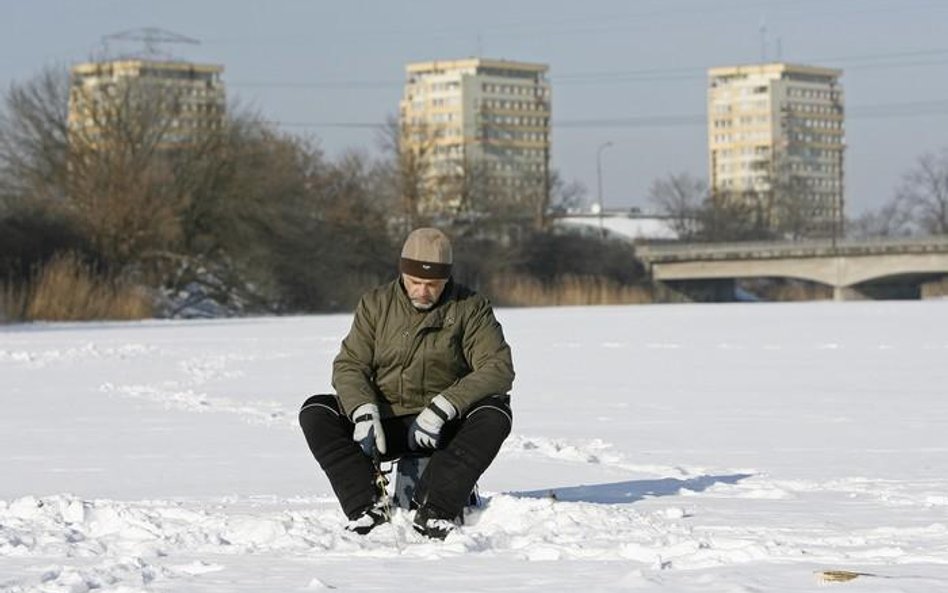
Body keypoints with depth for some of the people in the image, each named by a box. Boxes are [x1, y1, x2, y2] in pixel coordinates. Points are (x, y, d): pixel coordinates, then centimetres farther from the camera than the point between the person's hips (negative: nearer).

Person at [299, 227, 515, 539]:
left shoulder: (470, 308, -4)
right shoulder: (376, 303, 3)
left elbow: (498, 368, -15)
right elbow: (349, 365, -1)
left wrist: (441, 409, -26)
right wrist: (364, 413, -23)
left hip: (444, 429, -2)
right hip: (384, 424, 2)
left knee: (495, 414, -32)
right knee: (315, 412, -19)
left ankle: (434, 510, -35)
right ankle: (367, 508, -27)